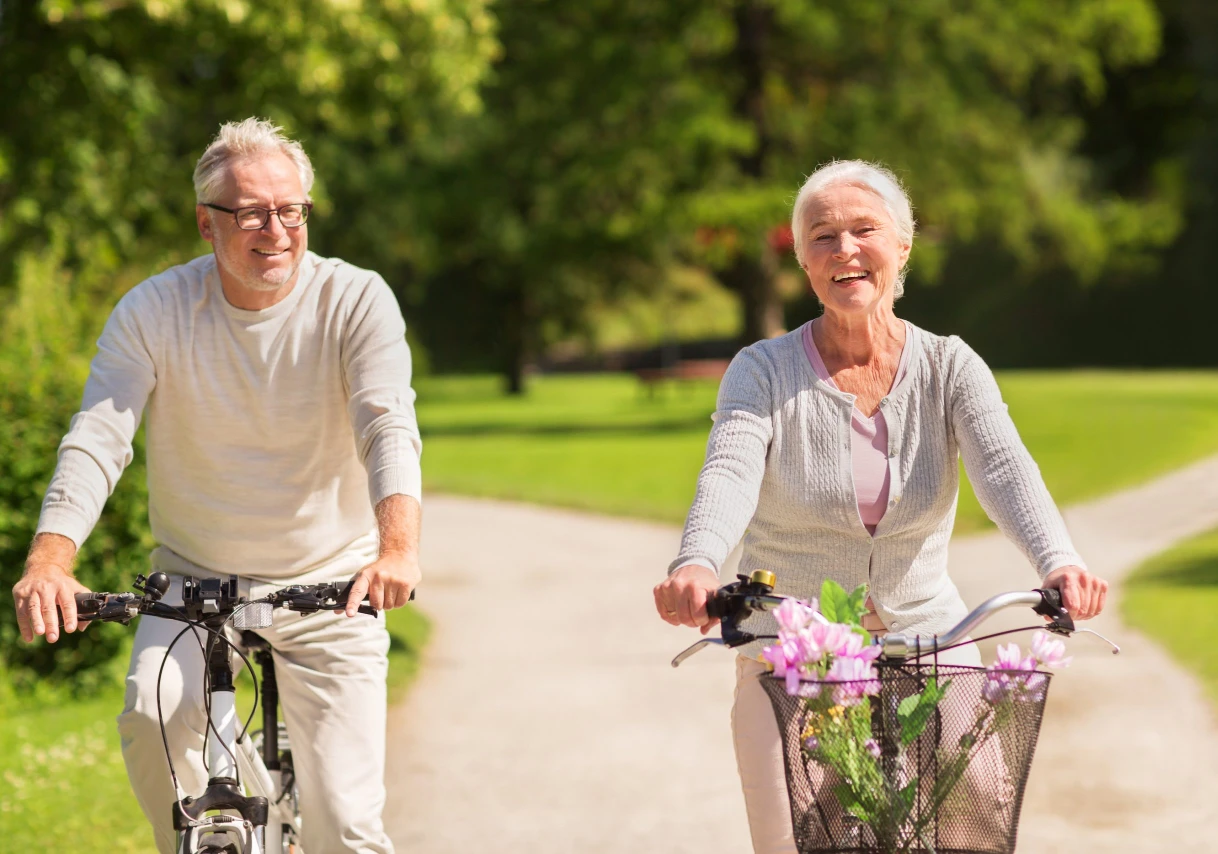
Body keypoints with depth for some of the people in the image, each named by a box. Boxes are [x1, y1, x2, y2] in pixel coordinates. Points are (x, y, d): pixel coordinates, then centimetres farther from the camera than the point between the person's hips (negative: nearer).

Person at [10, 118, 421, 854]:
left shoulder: (356, 301, -12)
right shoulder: (154, 312, -9)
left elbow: (390, 427, -25)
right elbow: (98, 438, -18)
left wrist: (398, 545, -45)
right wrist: (49, 559, -37)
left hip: (329, 586, -1)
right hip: (197, 579, 1)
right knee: (154, 715, -29)